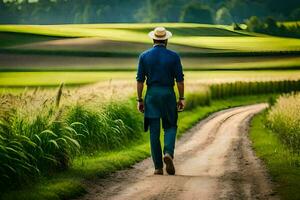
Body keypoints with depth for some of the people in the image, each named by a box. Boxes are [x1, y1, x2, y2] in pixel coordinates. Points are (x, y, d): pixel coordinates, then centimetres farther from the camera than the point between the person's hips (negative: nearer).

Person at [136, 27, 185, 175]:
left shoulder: (144, 56, 1)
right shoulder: (174, 56, -2)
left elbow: (140, 80, 0)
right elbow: (179, 80, -4)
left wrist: (139, 100, 5)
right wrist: (181, 99, 4)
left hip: (151, 95, 1)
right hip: (168, 94, -1)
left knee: (154, 131, 4)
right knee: (170, 127, 13)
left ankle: (158, 167, 2)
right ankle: (168, 153, -14)